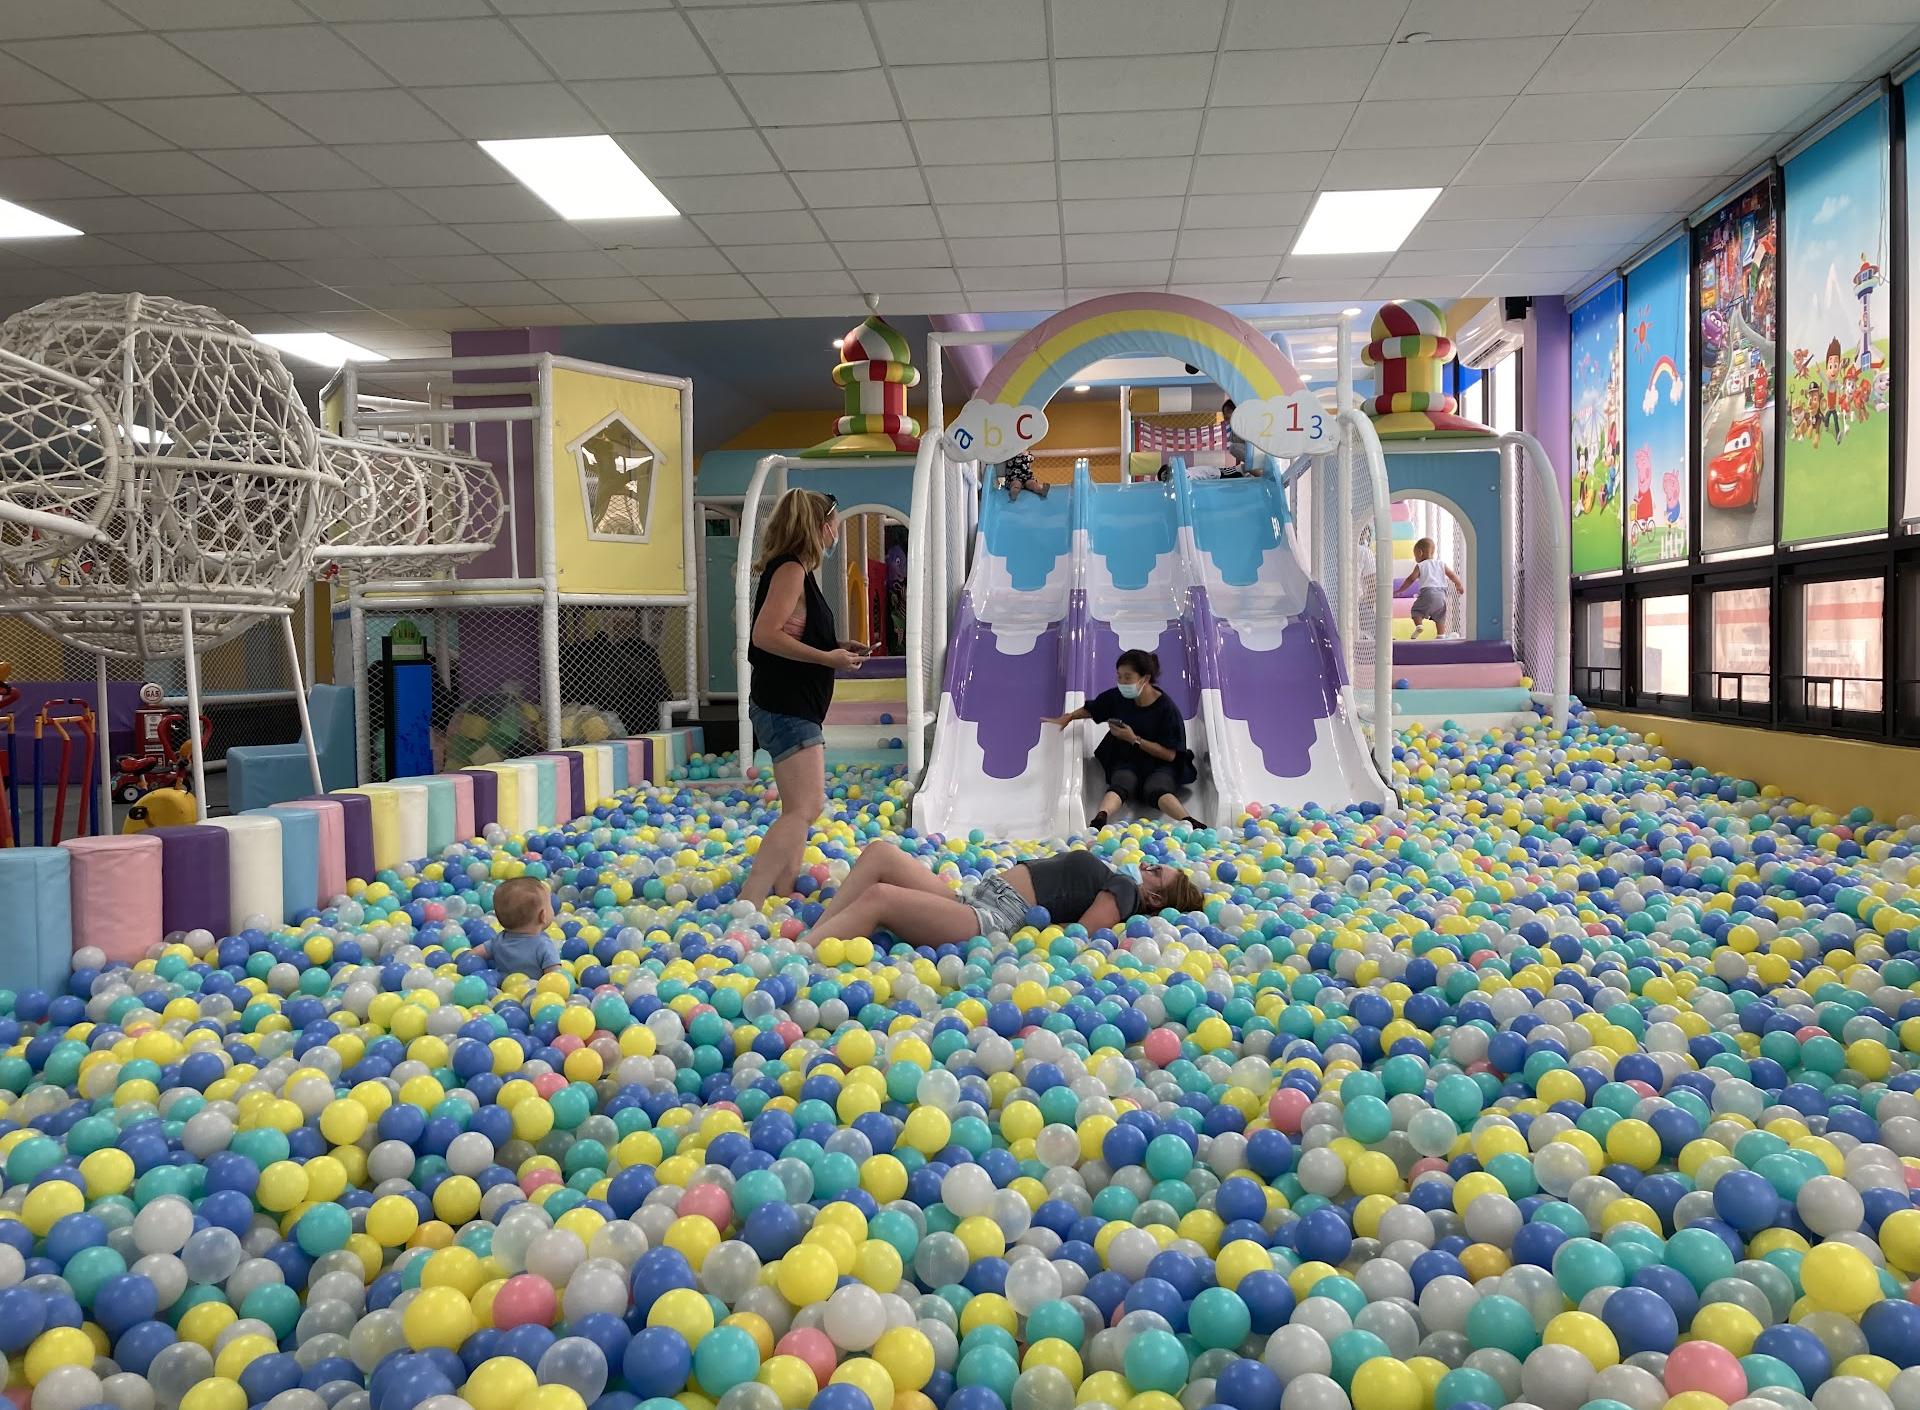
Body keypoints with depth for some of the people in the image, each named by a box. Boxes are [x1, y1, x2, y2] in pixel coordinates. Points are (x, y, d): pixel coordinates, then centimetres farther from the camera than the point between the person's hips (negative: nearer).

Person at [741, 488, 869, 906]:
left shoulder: (793, 570, 17)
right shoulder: (790, 569, -13)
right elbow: (766, 635, -25)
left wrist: (837, 648, 11)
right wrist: (829, 658, -20)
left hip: (795, 706, 11)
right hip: (785, 706, -11)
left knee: (803, 807, 20)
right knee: (804, 808, -19)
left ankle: (783, 891, 27)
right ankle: (749, 902, -26)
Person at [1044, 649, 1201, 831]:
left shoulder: (1167, 708, -10)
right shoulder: (1117, 698, 3)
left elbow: (1170, 754, -11)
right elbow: (1091, 710, 26)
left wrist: (1134, 739, -15)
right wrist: (1067, 718, 17)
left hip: (1159, 765, -2)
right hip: (1127, 763, 2)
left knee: (1157, 790, -37)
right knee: (1120, 785, -33)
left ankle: (1189, 823, -62)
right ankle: (1099, 819, -64)